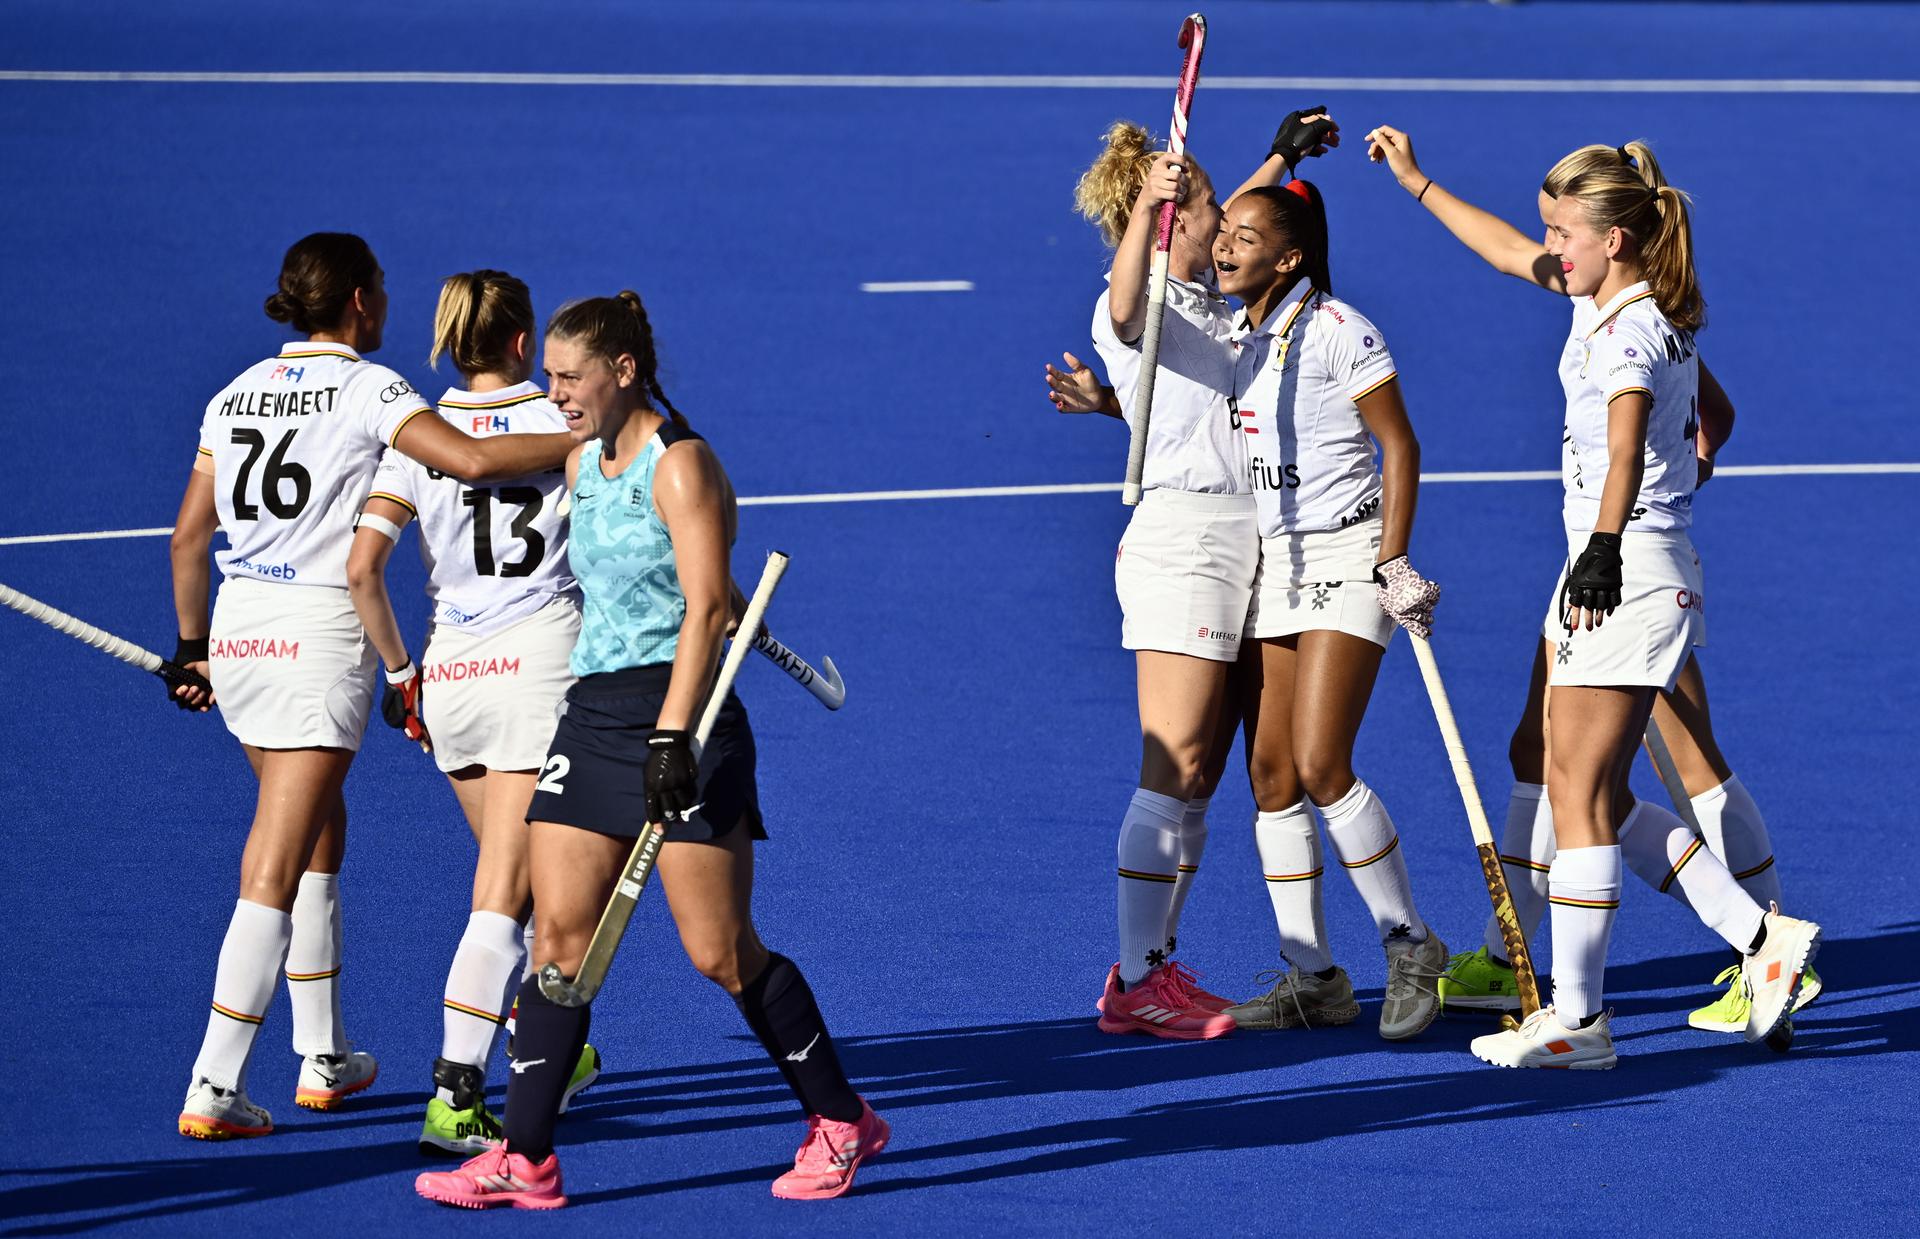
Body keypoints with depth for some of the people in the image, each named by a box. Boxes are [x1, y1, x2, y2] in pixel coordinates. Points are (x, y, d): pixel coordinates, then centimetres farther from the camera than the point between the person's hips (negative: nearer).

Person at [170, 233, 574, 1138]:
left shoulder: (238, 393, 11)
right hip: (320, 632, -7)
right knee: (275, 871, -7)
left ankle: (324, 1058, 29)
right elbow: (473, 460, -22)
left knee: (320, 830, 23)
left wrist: (193, 648, 24)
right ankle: (214, 1089, -12)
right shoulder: (365, 386, -7)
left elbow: (189, 534, 14)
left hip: (237, 629, 7)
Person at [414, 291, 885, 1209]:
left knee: (721, 951, -5)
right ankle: (525, 1160, 0)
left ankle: (842, 1123, 11)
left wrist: (671, 736, -24)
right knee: (560, 935, 0)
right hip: (592, 715, 8)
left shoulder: (680, 464, -11)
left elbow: (707, 607, -18)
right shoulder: (582, 464, 13)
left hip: (681, 718, -8)